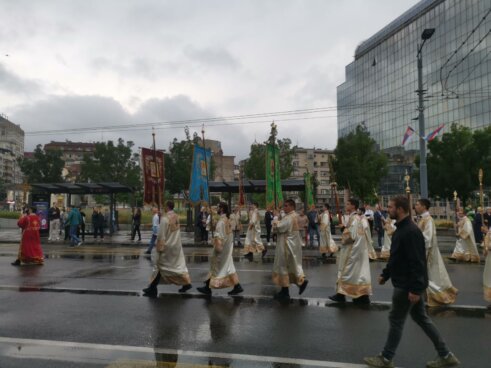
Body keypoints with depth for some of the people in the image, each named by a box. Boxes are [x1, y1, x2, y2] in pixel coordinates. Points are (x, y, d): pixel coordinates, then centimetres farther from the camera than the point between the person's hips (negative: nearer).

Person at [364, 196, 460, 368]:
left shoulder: (411, 232, -23)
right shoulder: (401, 229, 10)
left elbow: (417, 262, -26)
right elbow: (396, 257, 18)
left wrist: (415, 289, -25)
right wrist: (385, 274, 18)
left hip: (407, 285, -10)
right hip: (408, 284, 10)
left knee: (396, 320, 2)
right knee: (420, 317, 17)